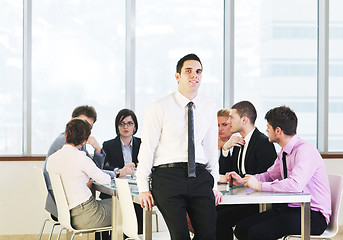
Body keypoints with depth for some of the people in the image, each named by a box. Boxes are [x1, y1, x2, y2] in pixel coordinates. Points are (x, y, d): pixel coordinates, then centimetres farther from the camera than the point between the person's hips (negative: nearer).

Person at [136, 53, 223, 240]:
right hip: (168, 175, -4)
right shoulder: (160, 108, 0)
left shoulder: (209, 108, 13)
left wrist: (214, 185, 17)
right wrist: (143, 188, -2)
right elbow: (147, 149, 1)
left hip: (199, 176, 4)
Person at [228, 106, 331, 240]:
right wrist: (242, 181, 9)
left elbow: (295, 185, -32)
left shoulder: (305, 151, -18)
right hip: (289, 208, 9)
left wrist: (260, 186, -24)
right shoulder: (284, 152, 10)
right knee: (241, 229, -4)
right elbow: (269, 176, 25)